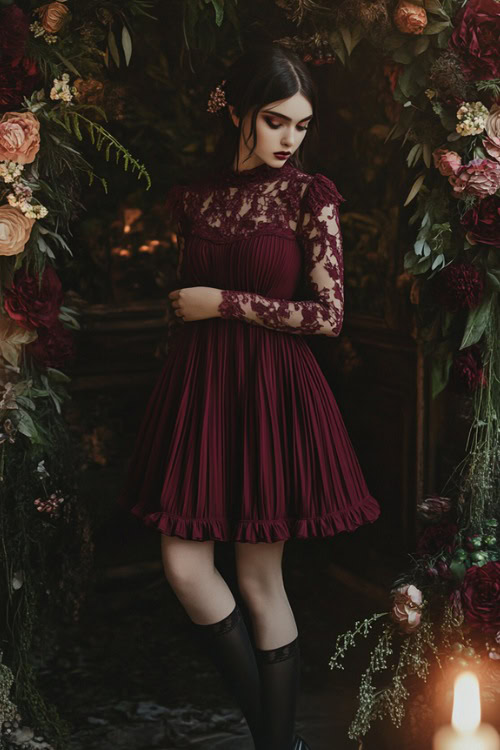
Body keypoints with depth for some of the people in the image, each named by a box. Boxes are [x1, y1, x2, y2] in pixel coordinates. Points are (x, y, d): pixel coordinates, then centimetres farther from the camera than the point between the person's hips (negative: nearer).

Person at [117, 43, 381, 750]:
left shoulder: (310, 195, -3)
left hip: (272, 392, -4)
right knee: (185, 566, -1)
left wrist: (225, 302, -11)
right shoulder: (195, 196, 8)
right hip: (197, 386, 4)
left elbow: (329, 313, -9)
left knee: (260, 580, 3)